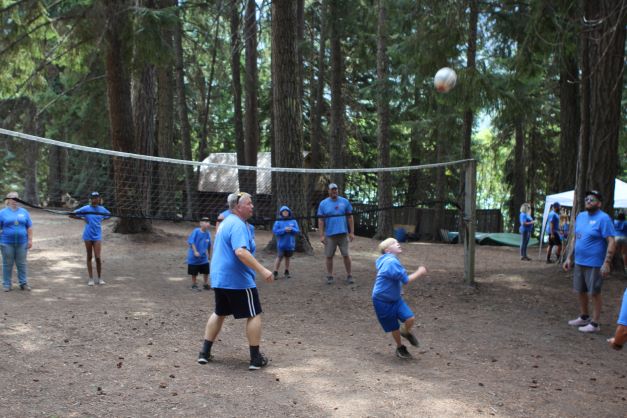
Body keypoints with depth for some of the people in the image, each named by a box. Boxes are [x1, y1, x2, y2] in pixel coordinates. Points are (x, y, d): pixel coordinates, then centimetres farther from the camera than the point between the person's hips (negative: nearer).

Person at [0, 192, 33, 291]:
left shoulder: (24, 212, 9)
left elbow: (29, 227, 8)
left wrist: (30, 240, 2)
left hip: (22, 243, 2)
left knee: (22, 264, 6)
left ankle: (23, 283, 14)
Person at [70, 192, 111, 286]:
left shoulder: (102, 209, 2)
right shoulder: (86, 209, -6)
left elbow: (109, 215, 22)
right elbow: (72, 215, -4)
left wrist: (101, 220, 8)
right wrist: (82, 218, -8)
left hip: (97, 236, 1)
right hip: (88, 236, -1)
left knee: (98, 257, -4)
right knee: (89, 257, 8)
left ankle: (99, 278, 10)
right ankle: (91, 279, 16)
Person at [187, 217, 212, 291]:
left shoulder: (208, 233, -3)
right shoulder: (196, 231, -17)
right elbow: (191, 242, -17)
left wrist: (208, 253, 18)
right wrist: (195, 251, -22)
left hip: (204, 257, 4)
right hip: (194, 257, -4)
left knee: (206, 271, 8)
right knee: (194, 272, 8)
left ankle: (205, 284, 26)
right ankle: (194, 285, 25)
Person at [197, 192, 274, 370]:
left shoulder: (226, 222, 14)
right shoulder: (238, 225, -18)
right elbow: (241, 252, -31)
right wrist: (262, 270, -34)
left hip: (219, 278, 10)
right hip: (238, 280, -9)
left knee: (219, 313, 21)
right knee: (254, 315, 1)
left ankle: (205, 352, 21)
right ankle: (256, 358, 5)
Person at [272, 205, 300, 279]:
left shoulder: (293, 221, 6)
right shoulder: (278, 222, -1)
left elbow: (297, 231, 2)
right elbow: (275, 231, -9)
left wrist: (291, 229, -18)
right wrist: (284, 230, -19)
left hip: (290, 243, 3)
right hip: (281, 244, -3)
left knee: (287, 258, 11)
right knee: (279, 257, -6)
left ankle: (286, 272, 22)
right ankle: (275, 272, 2)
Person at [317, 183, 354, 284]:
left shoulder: (344, 202, 4)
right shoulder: (323, 204, 2)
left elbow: (350, 218, 7)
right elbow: (320, 220, 1)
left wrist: (352, 232, 2)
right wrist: (321, 235, -5)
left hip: (343, 233, 0)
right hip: (329, 234, 0)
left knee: (346, 255, 2)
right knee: (329, 256, 5)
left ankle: (349, 276, 12)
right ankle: (330, 276, 16)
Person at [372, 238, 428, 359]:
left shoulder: (387, 260, 4)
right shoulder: (391, 262, -26)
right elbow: (405, 280, -25)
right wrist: (419, 272, -14)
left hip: (395, 298, 8)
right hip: (383, 301, -8)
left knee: (410, 318, -8)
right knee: (394, 327, 6)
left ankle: (406, 332, 23)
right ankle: (400, 347, 31)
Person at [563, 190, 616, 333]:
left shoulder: (603, 218, -13)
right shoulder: (581, 216, 9)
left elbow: (611, 242, -16)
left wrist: (607, 263, -22)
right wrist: (569, 258, 15)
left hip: (594, 264, -7)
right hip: (579, 262, 7)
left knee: (594, 293, 2)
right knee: (581, 291, 16)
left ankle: (595, 323, 11)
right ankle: (584, 317, 32)